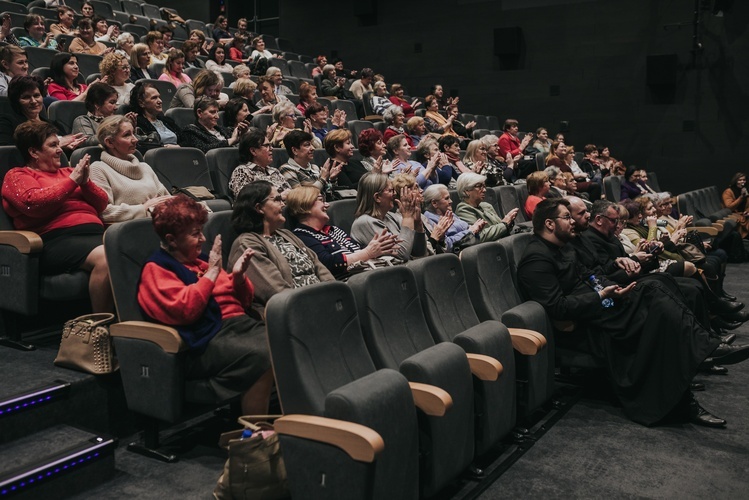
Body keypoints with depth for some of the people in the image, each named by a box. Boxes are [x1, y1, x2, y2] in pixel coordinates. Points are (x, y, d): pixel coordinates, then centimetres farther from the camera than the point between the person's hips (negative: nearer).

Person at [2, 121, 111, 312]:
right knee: (105, 258, -37)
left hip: (95, 232, 5)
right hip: (57, 239, -5)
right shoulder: (17, 175, 14)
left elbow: (102, 204, 22)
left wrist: (85, 183, 3)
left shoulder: (67, 171, 29)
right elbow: (34, 204, -8)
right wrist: (72, 181, -4)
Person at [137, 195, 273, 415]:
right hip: (206, 339, -7)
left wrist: (238, 277, 5)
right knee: (263, 357, -34)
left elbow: (241, 302, 26)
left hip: (241, 323, 7)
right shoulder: (156, 269, 4)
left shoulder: (201, 259, 23)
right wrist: (212, 272, -10)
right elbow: (184, 310, -15)